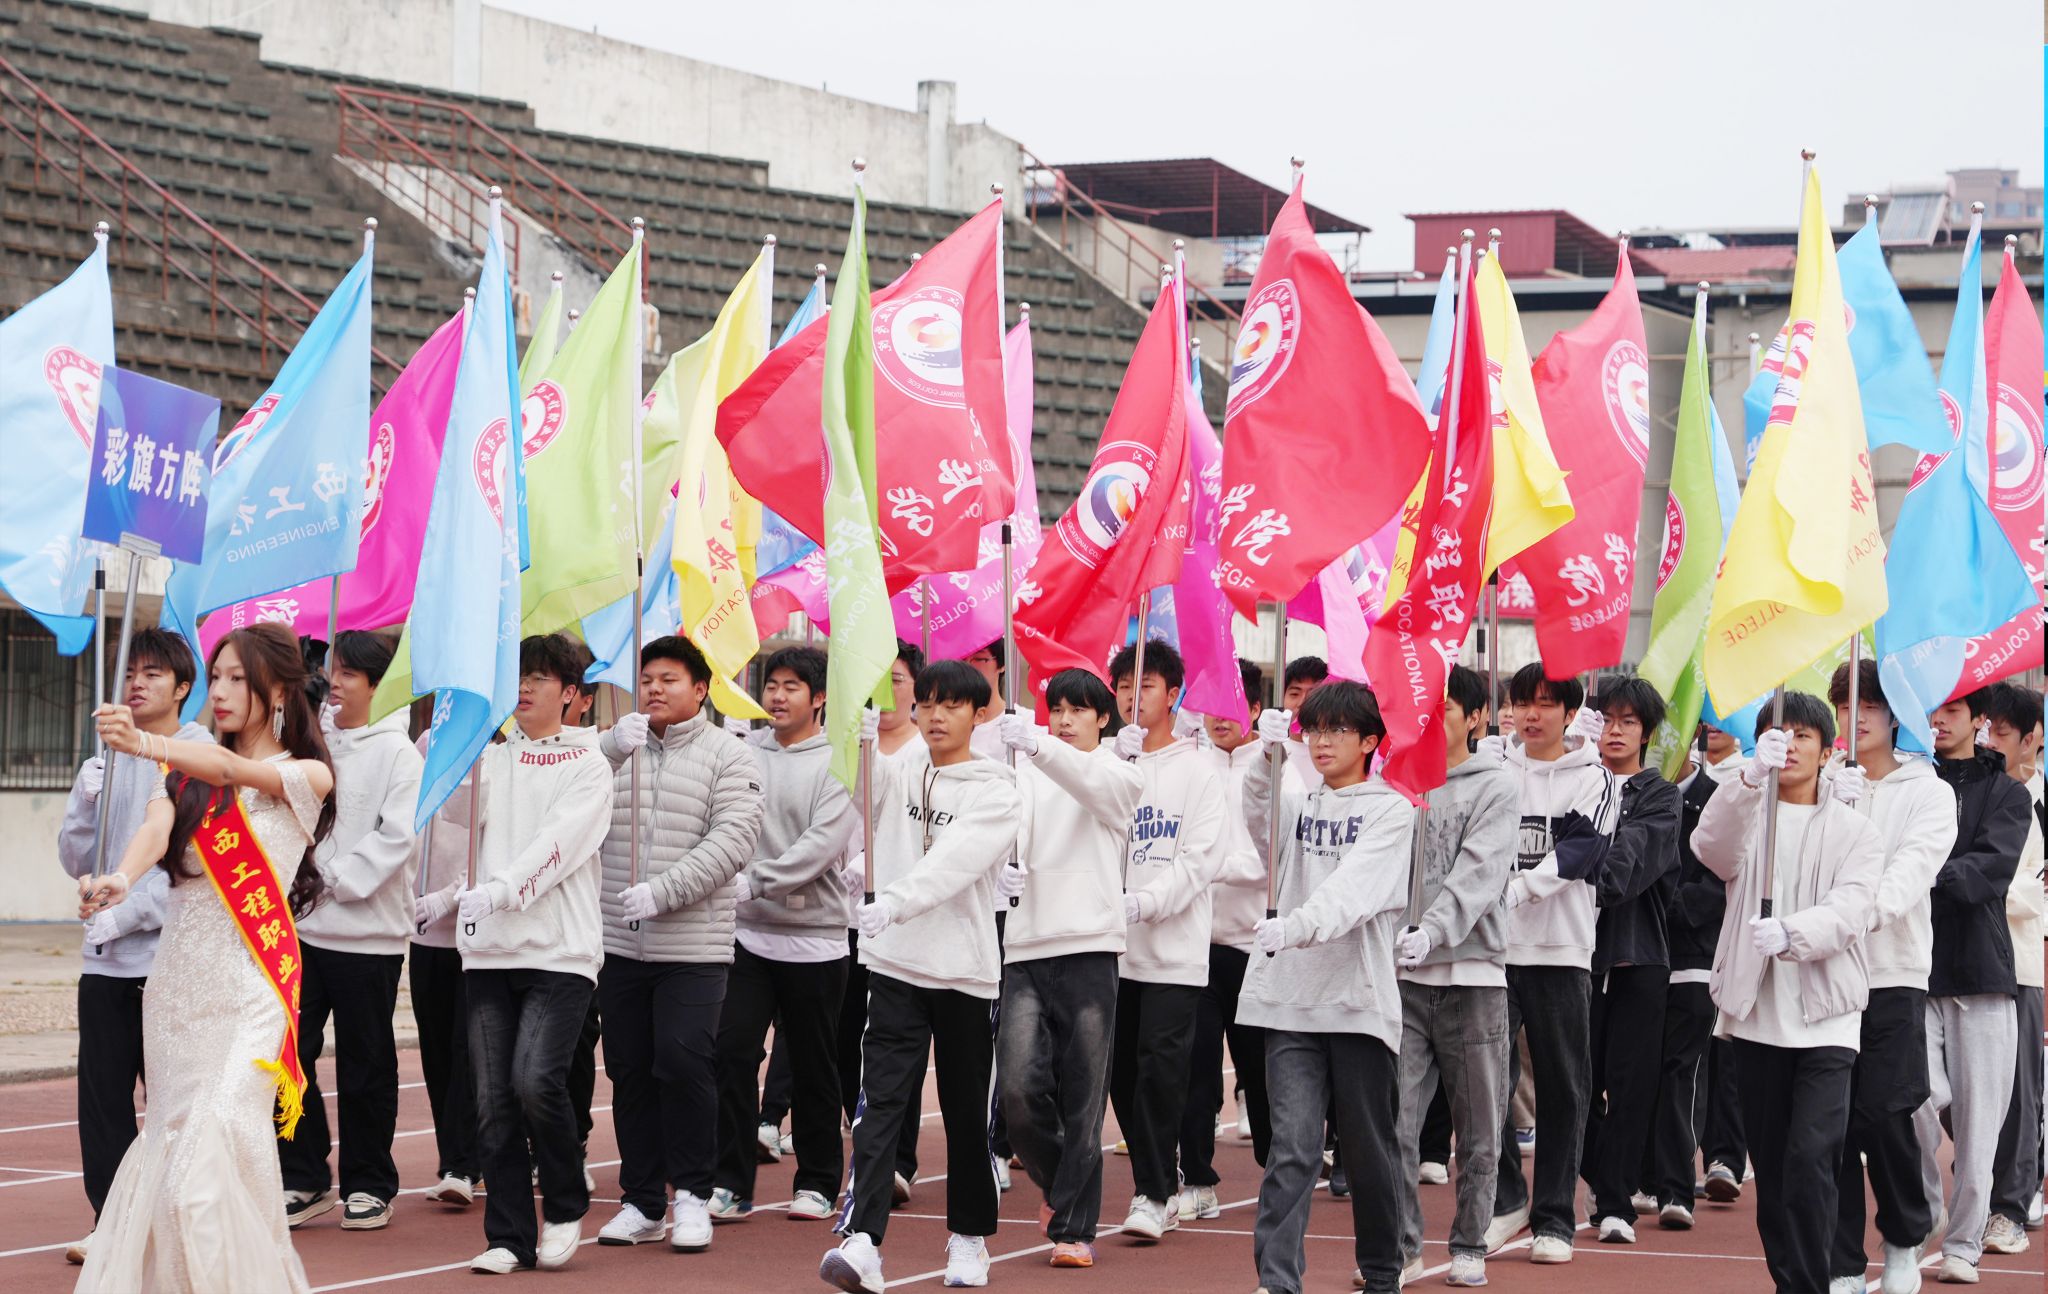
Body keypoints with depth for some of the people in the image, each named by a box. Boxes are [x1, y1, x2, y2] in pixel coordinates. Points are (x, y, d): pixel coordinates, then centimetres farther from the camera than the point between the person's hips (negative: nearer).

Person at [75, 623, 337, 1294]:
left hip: (249, 990, -5)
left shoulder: (306, 774, 2)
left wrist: (143, 743, -36)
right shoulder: (187, 774, 14)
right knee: (169, 1146, 6)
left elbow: (232, 769, -19)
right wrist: (120, 877, -30)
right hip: (177, 981, 5)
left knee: (216, 1149, -17)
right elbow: (158, 826, -6)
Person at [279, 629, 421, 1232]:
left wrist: (337, 877, -15)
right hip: (301, 924, 5)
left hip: (367, 932, -4)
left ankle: (369, 1186, 14)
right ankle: (303, 1180, 11)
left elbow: (397, 835, -12)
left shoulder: (397, 753, -4)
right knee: (288, 1052, 1)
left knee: (365, 1067, 3)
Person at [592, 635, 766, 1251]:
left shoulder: (729, 756, 1)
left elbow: (732, 841, -11)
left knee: (683, 1064, -11)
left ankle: (692, 1194, 3)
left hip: (694, 947, -4)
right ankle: (641, 1203, 14)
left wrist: (660, 892, -19)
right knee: (629, 1072, 6)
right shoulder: (616, 749, 13)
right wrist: (606, 751, -16)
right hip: (618, 944, 4)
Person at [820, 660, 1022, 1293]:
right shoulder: (898, 773, 11)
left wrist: (892, 904, -33)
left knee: (967, 1111, 8)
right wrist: (858, 737, -28)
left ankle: (969, 1238, 24)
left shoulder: (996, 792, -4)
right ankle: (861, 1242, -19)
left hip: (966, 972, -2)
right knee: (880, 1103, -9)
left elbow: (953, 863, -18)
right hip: (895, 965, 2)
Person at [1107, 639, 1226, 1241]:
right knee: (1122, 1070, 6)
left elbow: (1201, 859, -7)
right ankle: (1161, 1187, 17)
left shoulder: (1197, 771, 1)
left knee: (1160, 1065, -9)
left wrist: (1144, 902, -18)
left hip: (1174, 948, -4)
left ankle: (1153, 1195, -5)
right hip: (1112, 943, 4)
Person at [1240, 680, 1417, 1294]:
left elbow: (1353, 888, -15)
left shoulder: (1390, 810, 0)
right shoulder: (1299, 805, 14)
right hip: (1290, 997, 2)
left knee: (1367, 1146, 8)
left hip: (1360, 997, -2)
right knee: (1292, 1146, -9)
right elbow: (1257, 822, -6)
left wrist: (1295, 926, -32)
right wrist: (1266, 759, -22)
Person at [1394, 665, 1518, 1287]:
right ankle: (1400, 1246, 2)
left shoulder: (1495, 785, 0)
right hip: (1403, 976, 2)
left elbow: (1478, 872, -13)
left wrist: (1433, 931, -27)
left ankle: (1469, 1246, 18)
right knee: (1394, 1120, -6)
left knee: (1477, 1127, 6)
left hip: (1472, 970, -2)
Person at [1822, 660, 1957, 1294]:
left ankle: (1905, 1240, 17)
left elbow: (1913, 866, -11)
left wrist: (1866, 909, -31)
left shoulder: (1928, 791, 4)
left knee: (1884, 1112, -7)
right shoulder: (1820, 785, 11)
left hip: (1893, 969, -2)